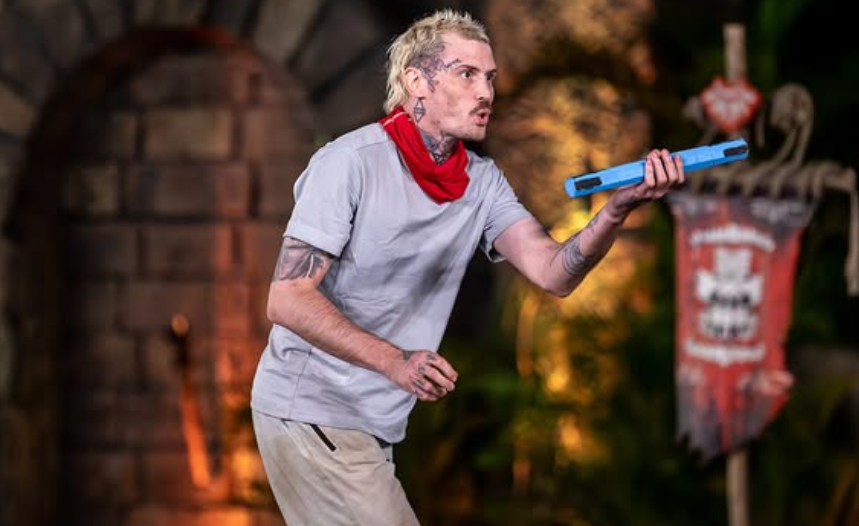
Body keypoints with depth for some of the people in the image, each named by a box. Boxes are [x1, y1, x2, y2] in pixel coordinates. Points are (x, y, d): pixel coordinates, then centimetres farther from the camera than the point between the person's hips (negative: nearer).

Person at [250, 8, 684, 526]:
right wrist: (395, 362, -31)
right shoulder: (351, 162, -16)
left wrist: (618, 209, -27)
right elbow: (288, 299, -20)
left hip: (373, 425, 8)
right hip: (310, 411, -7)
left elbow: (554, 272, -9)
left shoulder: (483, 181, 4)